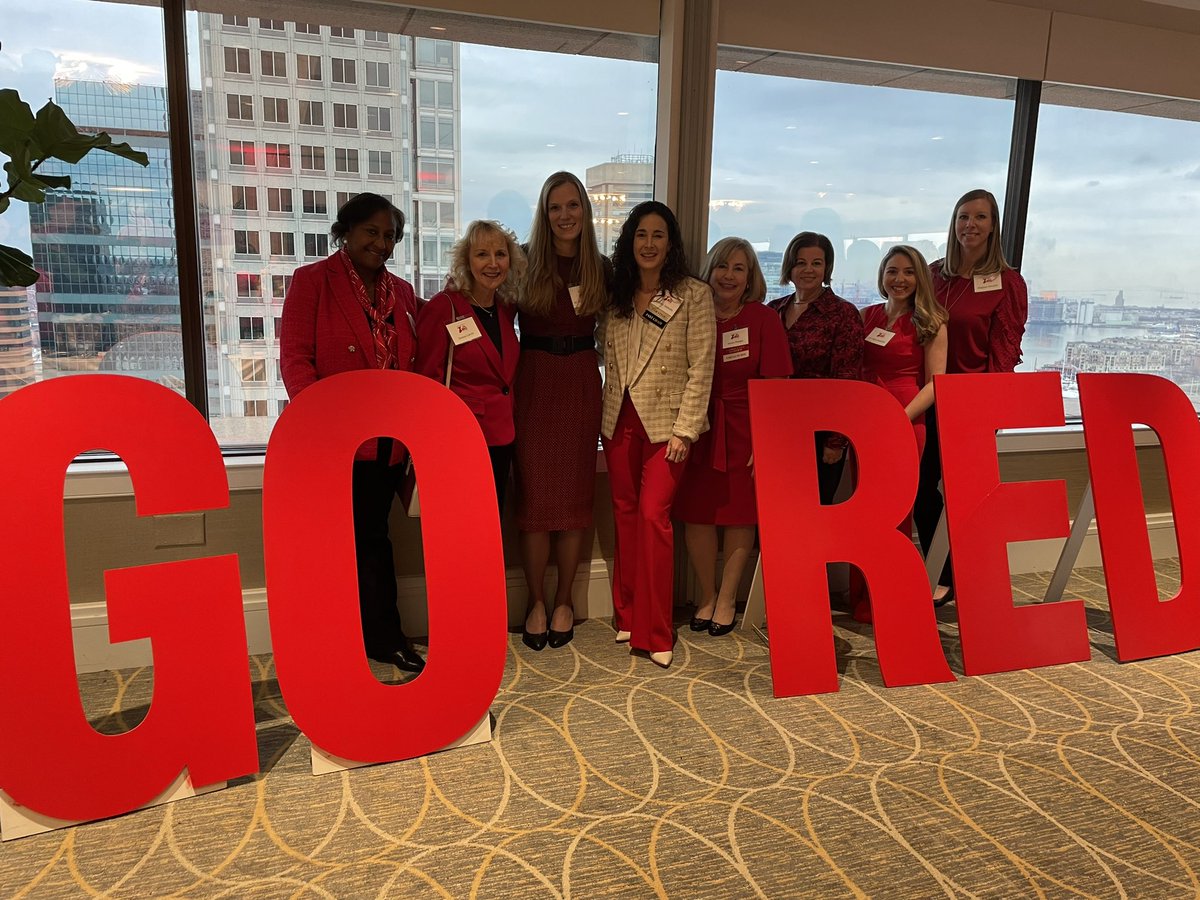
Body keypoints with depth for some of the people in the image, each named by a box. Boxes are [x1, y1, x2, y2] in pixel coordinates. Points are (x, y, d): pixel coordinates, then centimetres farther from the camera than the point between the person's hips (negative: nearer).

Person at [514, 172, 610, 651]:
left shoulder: (602, 269, 6)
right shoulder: (525, 262, -1)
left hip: (581, 386, 2)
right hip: (533, 383, -2)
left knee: (574, 495, 6)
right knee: (533, 495, 1)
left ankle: (564, 601, 20)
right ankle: (536, 602, 15)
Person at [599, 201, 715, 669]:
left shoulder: (694, 295, -3)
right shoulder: (616, 295, 11)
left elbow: (700, 368, -7)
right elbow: (608, 360, 11)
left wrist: (685, 428, -13)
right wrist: (603, 417, 3)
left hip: (664, 422, -5)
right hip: (619, 420, 5)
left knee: (653, 515, -11)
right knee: (624, 515, 8)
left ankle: (654, 631, -1)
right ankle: (627, 615, 20)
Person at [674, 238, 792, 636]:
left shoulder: (763, 319, -4)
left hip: (745, 430, -2)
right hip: (698, 428, 2)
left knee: (740, 514, 6)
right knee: (696, 514, 3)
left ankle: (727, 599, 21)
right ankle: (706, 596, 21)